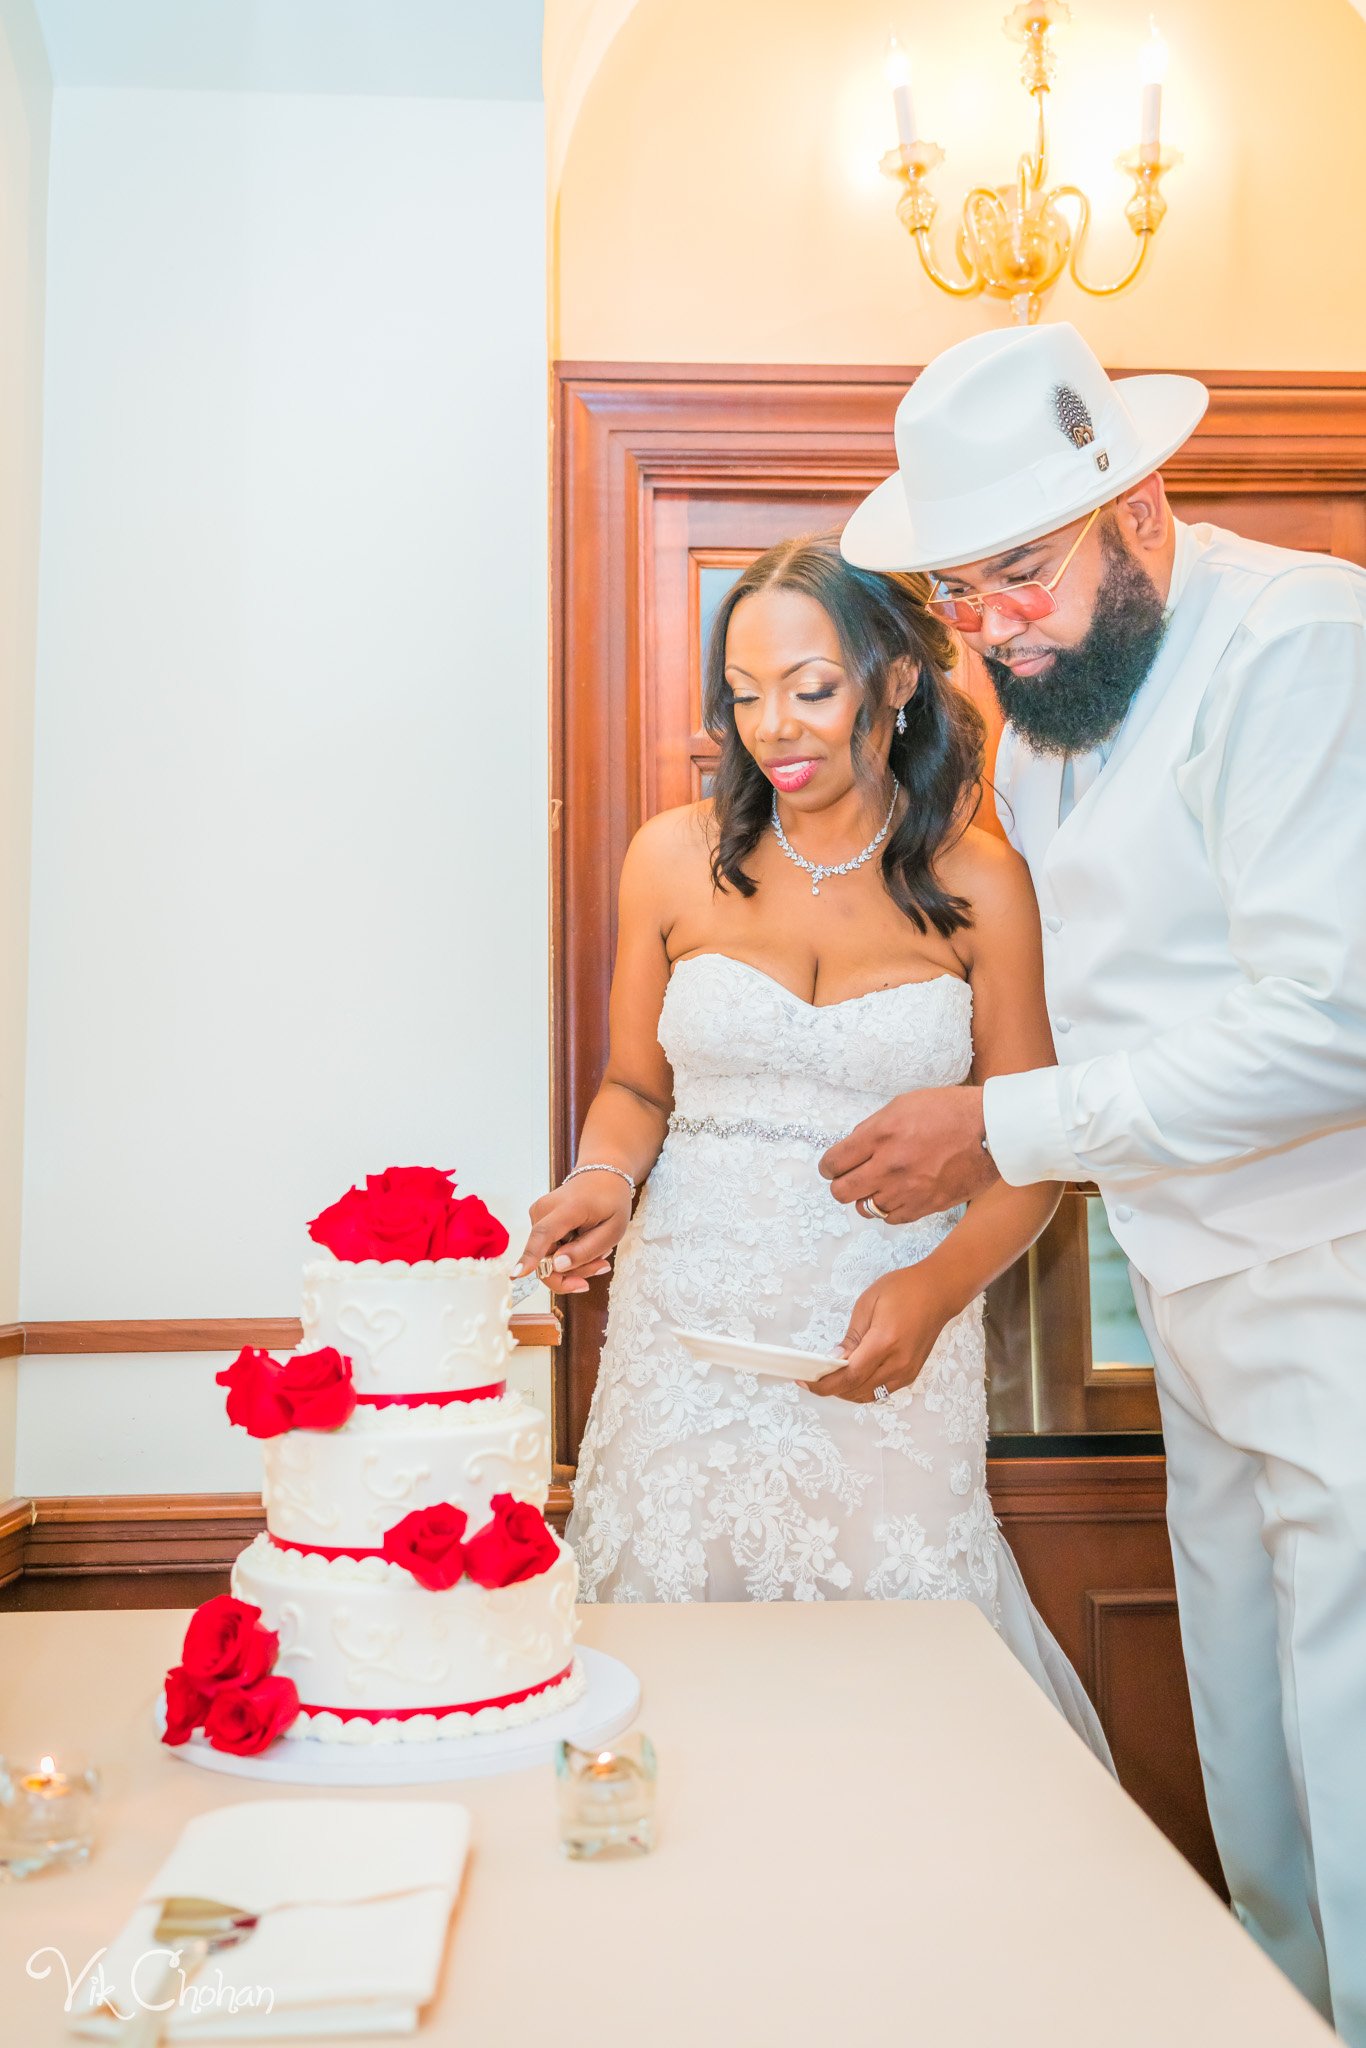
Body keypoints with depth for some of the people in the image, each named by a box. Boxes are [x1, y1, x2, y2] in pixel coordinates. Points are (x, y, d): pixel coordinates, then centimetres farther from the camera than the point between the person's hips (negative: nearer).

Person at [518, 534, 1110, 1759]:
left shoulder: (978, 883, -1)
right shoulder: (675, 858, 3)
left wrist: (936, 1287, -14)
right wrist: (604, 1181, -8)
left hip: (891, 1343, -1)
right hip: (690, 1330, 1)